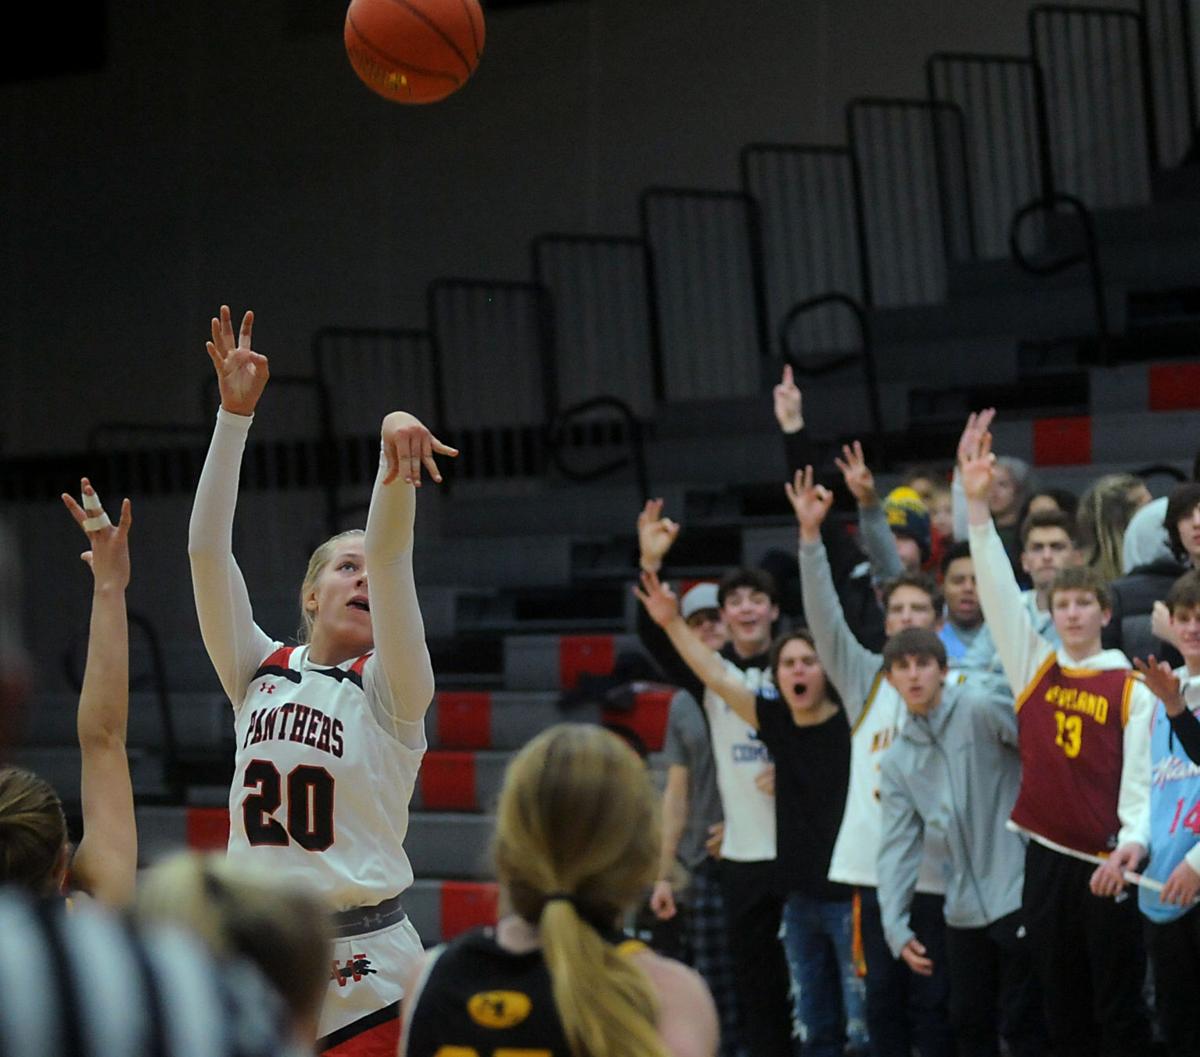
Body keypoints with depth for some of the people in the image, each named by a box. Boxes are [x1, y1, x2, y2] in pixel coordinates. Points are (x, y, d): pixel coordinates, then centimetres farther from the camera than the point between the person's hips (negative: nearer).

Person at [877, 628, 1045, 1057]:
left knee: (1020, 1022, -3)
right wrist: (896, 926, 0)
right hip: (964, 910, 6)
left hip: (1018, 896, -6)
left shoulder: (982, 711, -7)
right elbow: (898, 846, 8)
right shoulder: (896, 762, 11)